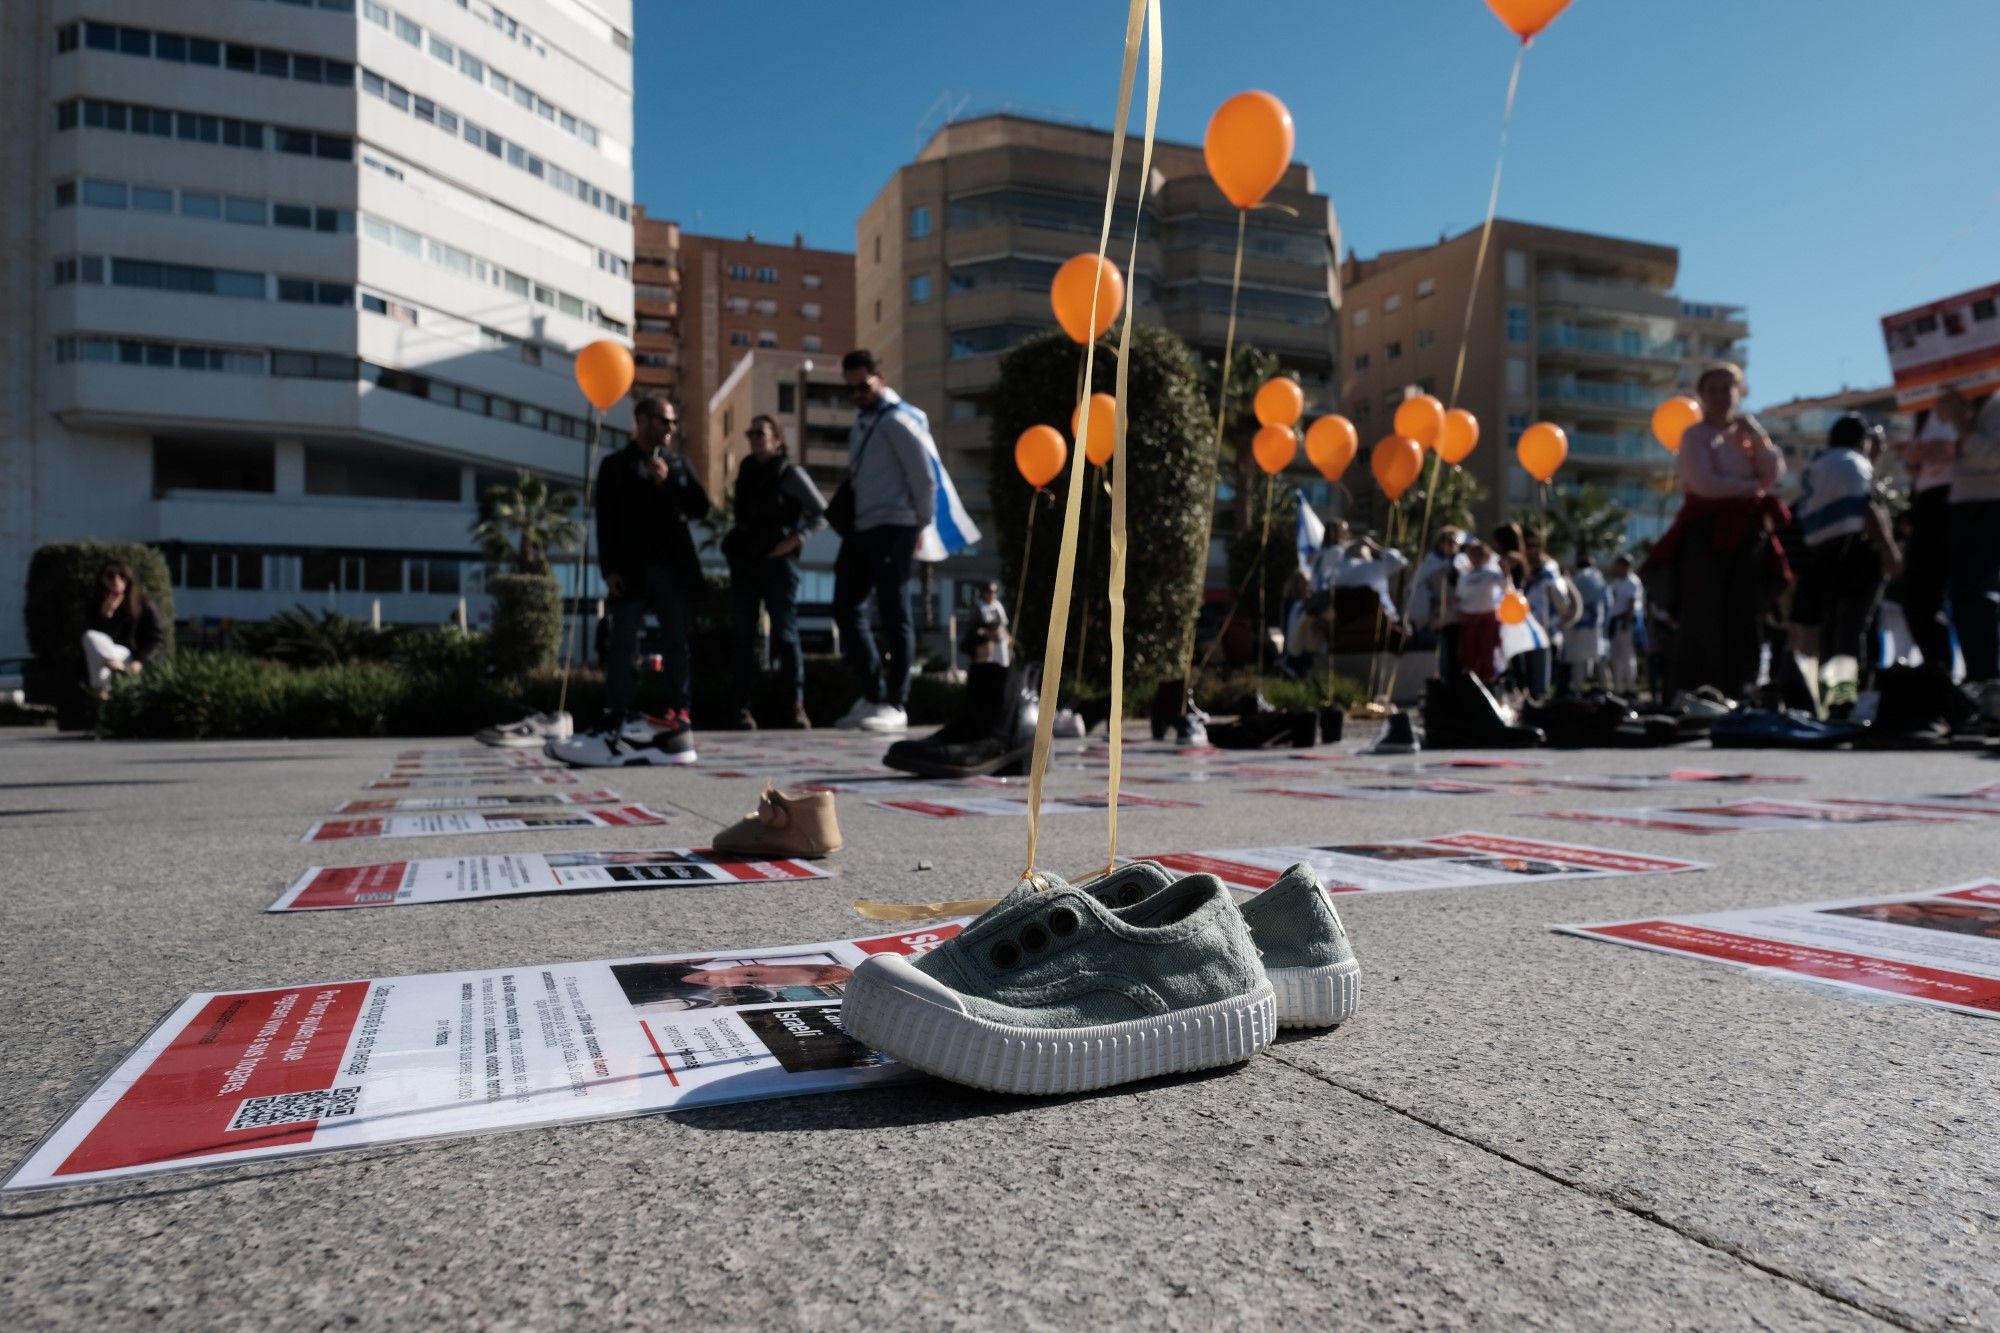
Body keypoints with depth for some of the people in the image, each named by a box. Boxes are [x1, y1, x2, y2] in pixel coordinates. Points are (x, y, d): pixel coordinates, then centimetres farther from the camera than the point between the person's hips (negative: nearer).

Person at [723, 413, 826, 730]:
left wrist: (795, 539, -13)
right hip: (743, 560, 6)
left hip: (777, 561, -5)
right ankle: (743, 707, 4)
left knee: (785, 633, -6)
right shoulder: (746, 468, 14)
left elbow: (821, 513, -4)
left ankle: (797, 706, -5)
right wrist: (732, 537, 11)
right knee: (742, 634, 2)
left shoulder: (789, 473, -3)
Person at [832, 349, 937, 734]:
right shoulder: (861, 422, 19)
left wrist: (922, 525, -6)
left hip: (892, 527, -9)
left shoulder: (897, 419, -8)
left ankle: (895, 705, 2)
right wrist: (846, 519, 14)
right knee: (846, 608, 7)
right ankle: (872, 696, 15)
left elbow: (924, 475, -11)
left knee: (893, 615, -4)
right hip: (861, 527, 9)